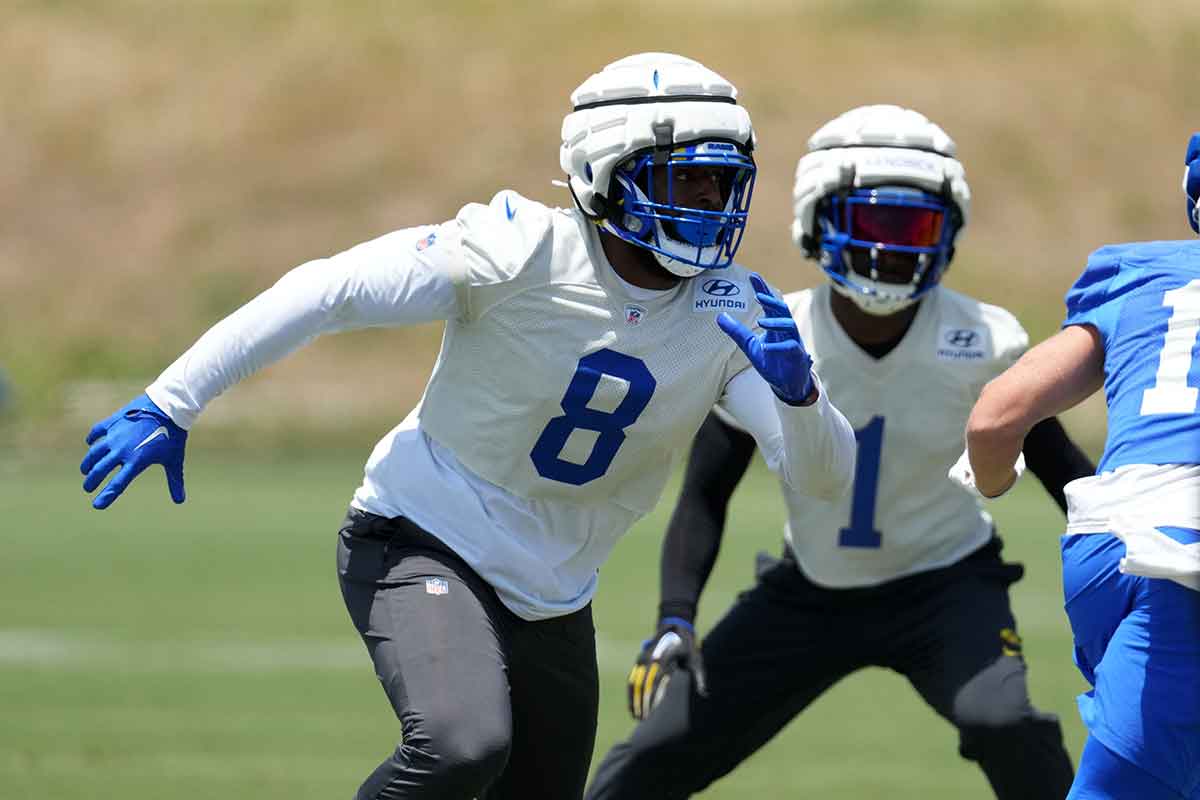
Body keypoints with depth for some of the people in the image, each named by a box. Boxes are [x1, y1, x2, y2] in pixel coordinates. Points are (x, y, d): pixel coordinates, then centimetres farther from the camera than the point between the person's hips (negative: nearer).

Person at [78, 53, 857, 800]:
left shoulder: (732, 314, -7)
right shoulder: (521, 250, -21)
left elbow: (827, 475, -11)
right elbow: (325, 291, -16)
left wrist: (796, 389, -34)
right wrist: (170, 406, -17)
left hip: (551, 597, 6)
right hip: (425, 544, -6)